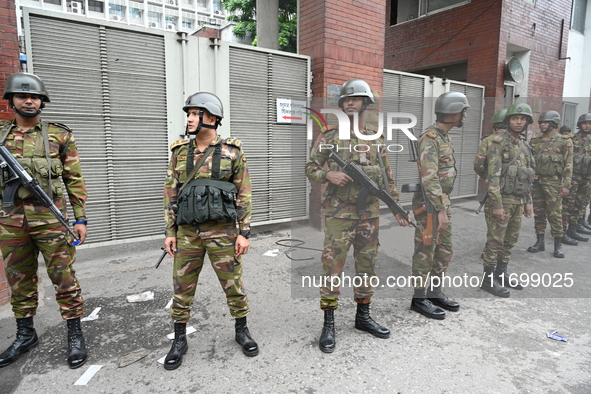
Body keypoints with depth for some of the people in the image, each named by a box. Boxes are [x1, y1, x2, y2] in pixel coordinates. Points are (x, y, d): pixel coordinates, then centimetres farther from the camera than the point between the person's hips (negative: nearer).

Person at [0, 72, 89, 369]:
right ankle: (25, 335, 31)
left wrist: (81, 218, -3)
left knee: (64, 278, 1)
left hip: (50, 217, -3)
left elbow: (74, 180, 2)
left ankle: (75, 335, 13)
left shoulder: (59, 135, 3)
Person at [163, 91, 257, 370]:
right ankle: (179, 341, 28)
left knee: (233, 284, 8)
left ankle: (242, 332, 29)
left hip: (222, 231, -2)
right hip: (187, 233, 3)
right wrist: (170, 232, 3)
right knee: (182, 288, 9)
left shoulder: (232, 153, -3)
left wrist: (244, 232, -7)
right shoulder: (180, 152, 6)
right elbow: (171, 194, 8)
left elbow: (244, 195, -3)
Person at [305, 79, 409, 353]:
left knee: (367, 265, 12)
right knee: (332, 266, -3)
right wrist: (328, 175, -19)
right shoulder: (329, 137, 0)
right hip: (339, 213, -4)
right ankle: (328, 325, 10)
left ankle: (363, 316, 29)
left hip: (370, 213, 4)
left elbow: (387, 176, 14)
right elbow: (310, 168, 1)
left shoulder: (376, 139, 10)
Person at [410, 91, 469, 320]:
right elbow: (429, 177, -26)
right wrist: (441, 210, -27)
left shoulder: (444, 137, 14)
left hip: (442, 201, 10)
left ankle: (435, 293, 27)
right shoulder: (429, 138, -18)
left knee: (444, 251, 14)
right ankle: (419, 299, 13)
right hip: (428, 204, -10)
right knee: (425, 253, 0)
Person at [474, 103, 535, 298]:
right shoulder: (498, 143, -11)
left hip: (517, 202, 8)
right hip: (501, 201, -8)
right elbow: (493, 176, -18)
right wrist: (497, 205, -22)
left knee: (510, 241, 15)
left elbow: (526, 177, 20)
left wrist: (527, 201, 17)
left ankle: (501, 274, 28)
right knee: (495, 241, -2)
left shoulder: (523, 146, 14)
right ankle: (488, 279, 9)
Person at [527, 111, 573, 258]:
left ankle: (558, 245, 9)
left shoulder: (565, 142, -1)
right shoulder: (535, 141, 11)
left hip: (553, 182, -4)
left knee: (555, 214, -2)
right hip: (536, 182, 4)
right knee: (538, 213, 9)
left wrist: (566, 185, -12)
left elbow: (568, 165, -5)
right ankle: (540, 242, 18)